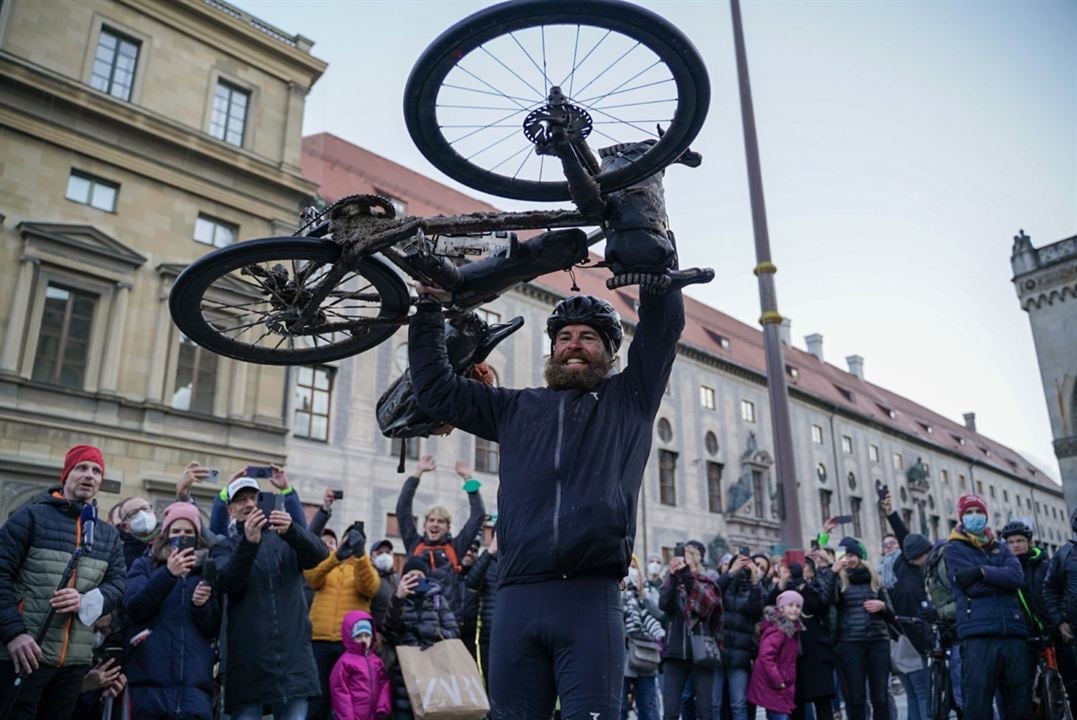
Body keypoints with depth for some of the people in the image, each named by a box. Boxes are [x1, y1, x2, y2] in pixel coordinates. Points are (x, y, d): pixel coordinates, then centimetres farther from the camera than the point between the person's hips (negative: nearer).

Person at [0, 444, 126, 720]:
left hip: (75, 660, 5)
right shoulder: (31, 515, 1)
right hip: (25, 653, -4)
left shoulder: (109, 535, 14)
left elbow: (118, 584, 6)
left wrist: (86, 601, -16)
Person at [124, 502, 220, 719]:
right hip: (148, 679, -1)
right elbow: (133, 607, -7)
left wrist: (202, 605, -10)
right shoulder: (144, 565, 11)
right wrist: (168, 574, -20)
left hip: (195, 682, 1)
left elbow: (214, 631, 10)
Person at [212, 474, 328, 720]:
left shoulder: (285, 539, 12)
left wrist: (291, 530, -28)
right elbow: (226, 582, -11)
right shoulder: (226, 547, 10)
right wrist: (249, 543, -27)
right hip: (248, 661, -1)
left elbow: (319, 554, -8)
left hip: (293, 659, 1)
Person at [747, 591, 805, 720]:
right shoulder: (777, 629, -20)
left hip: (783, 686, 9)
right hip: (772, 687, -9)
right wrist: (777, 680, -23)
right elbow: (765, 656, -28)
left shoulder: (792, 628, 10)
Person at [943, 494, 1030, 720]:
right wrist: (1001, 578, -3)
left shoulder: (1000, 548, 20)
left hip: (1013, 632, 5)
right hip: (978, 635, -5)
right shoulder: (954, 549, 6)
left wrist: (983, 572, -13)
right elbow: (973, 587, -8)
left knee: (1021, 701, 9)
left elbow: (1017, 575, -2)